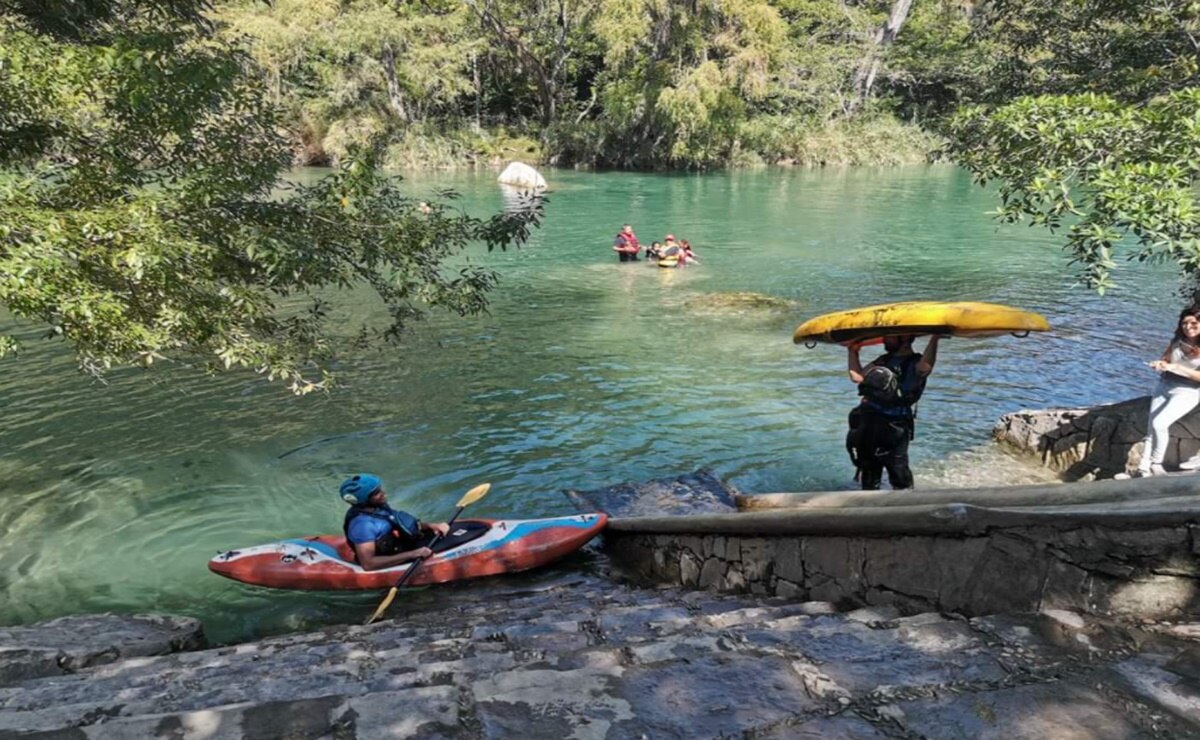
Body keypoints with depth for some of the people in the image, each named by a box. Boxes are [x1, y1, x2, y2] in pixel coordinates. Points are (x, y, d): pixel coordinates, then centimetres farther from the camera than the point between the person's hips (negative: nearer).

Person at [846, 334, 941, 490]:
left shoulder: (914, 362, -3)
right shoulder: (883, 360, 19)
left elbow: (924, 368, -28)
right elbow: (857, 376, 14)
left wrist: (934, 338, -28)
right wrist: (853, 351, 20)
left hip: (894, 428, -7)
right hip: (867, 423, 7)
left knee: (899, 476, -6)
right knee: (868, 475, 15)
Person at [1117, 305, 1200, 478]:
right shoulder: (1178, 340, 0)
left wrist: (1176, 367, -24)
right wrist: (1160, 364, -13)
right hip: (1164, 386, 5)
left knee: (1159, 424, -19)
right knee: (1151, 428, 1)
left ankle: (1156, 465, -1)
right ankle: (1143, 469, 4)